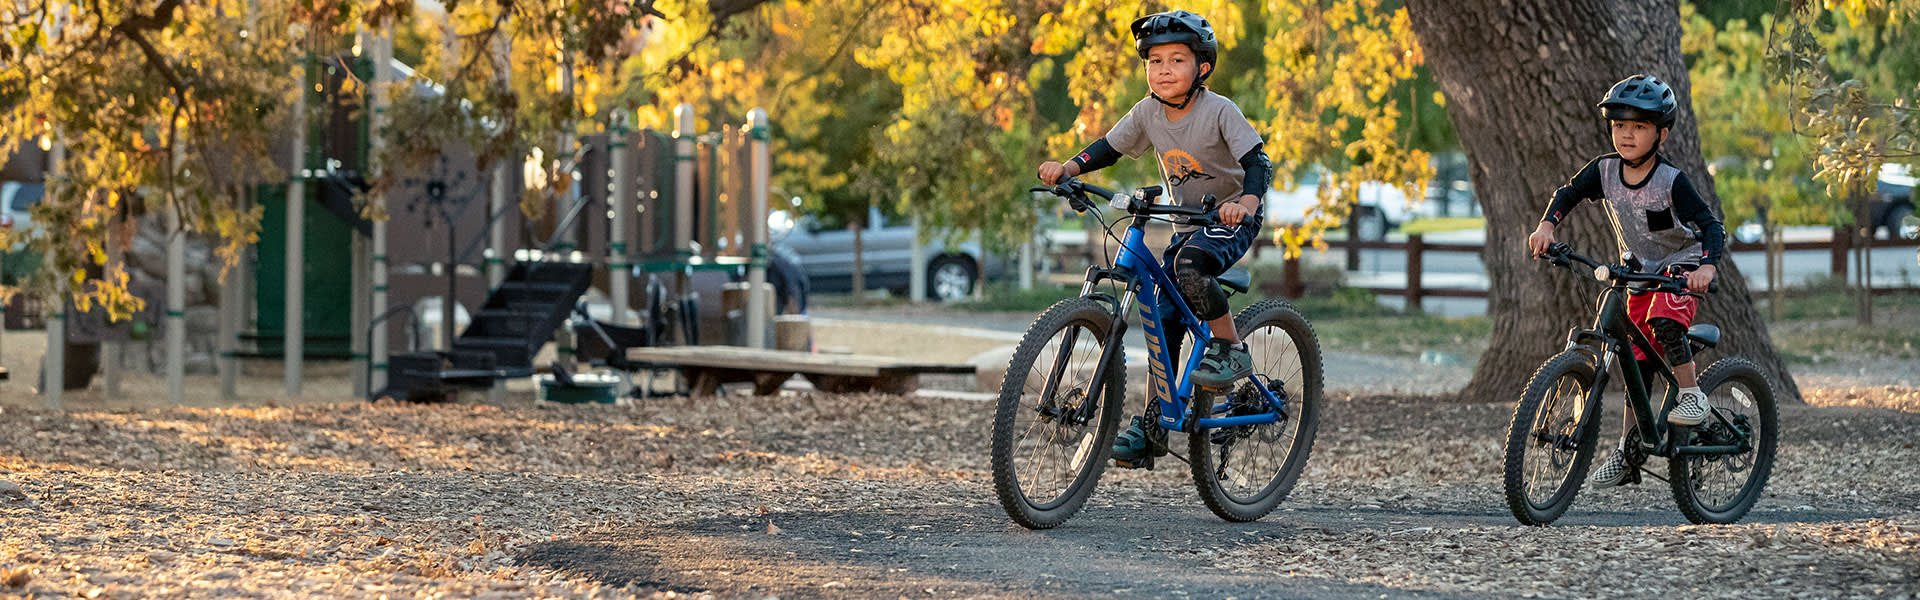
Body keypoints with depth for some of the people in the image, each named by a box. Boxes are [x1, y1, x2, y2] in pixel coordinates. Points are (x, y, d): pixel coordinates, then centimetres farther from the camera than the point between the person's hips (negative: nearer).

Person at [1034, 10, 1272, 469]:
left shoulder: (1219, 111, -19)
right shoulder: (1149, 111, -4)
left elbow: (1258, 163, -26)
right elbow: (1108, 148, 0)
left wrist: (1246, 200, -46)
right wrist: (1068, 168, -19)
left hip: (1232, 218, -6)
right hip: (1187, 222, 6)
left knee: (1189, 264, -35)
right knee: (1163, 320, -3)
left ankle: (1230, 348, -15)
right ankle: (1152, 426, 1)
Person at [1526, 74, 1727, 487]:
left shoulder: (1671, 181, -24)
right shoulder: (1605, 171, -11)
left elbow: (1711, 225, -29)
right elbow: (1568, 194, 5)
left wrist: (1707, 267, -48)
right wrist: (1547, 225, -15)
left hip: (1682, 269, -5)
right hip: (1641, 272, 5)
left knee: (1664, 321, -35)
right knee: (1635, 360, 5)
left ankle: (1691, 396, -17)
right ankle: (1628, 448, 13)